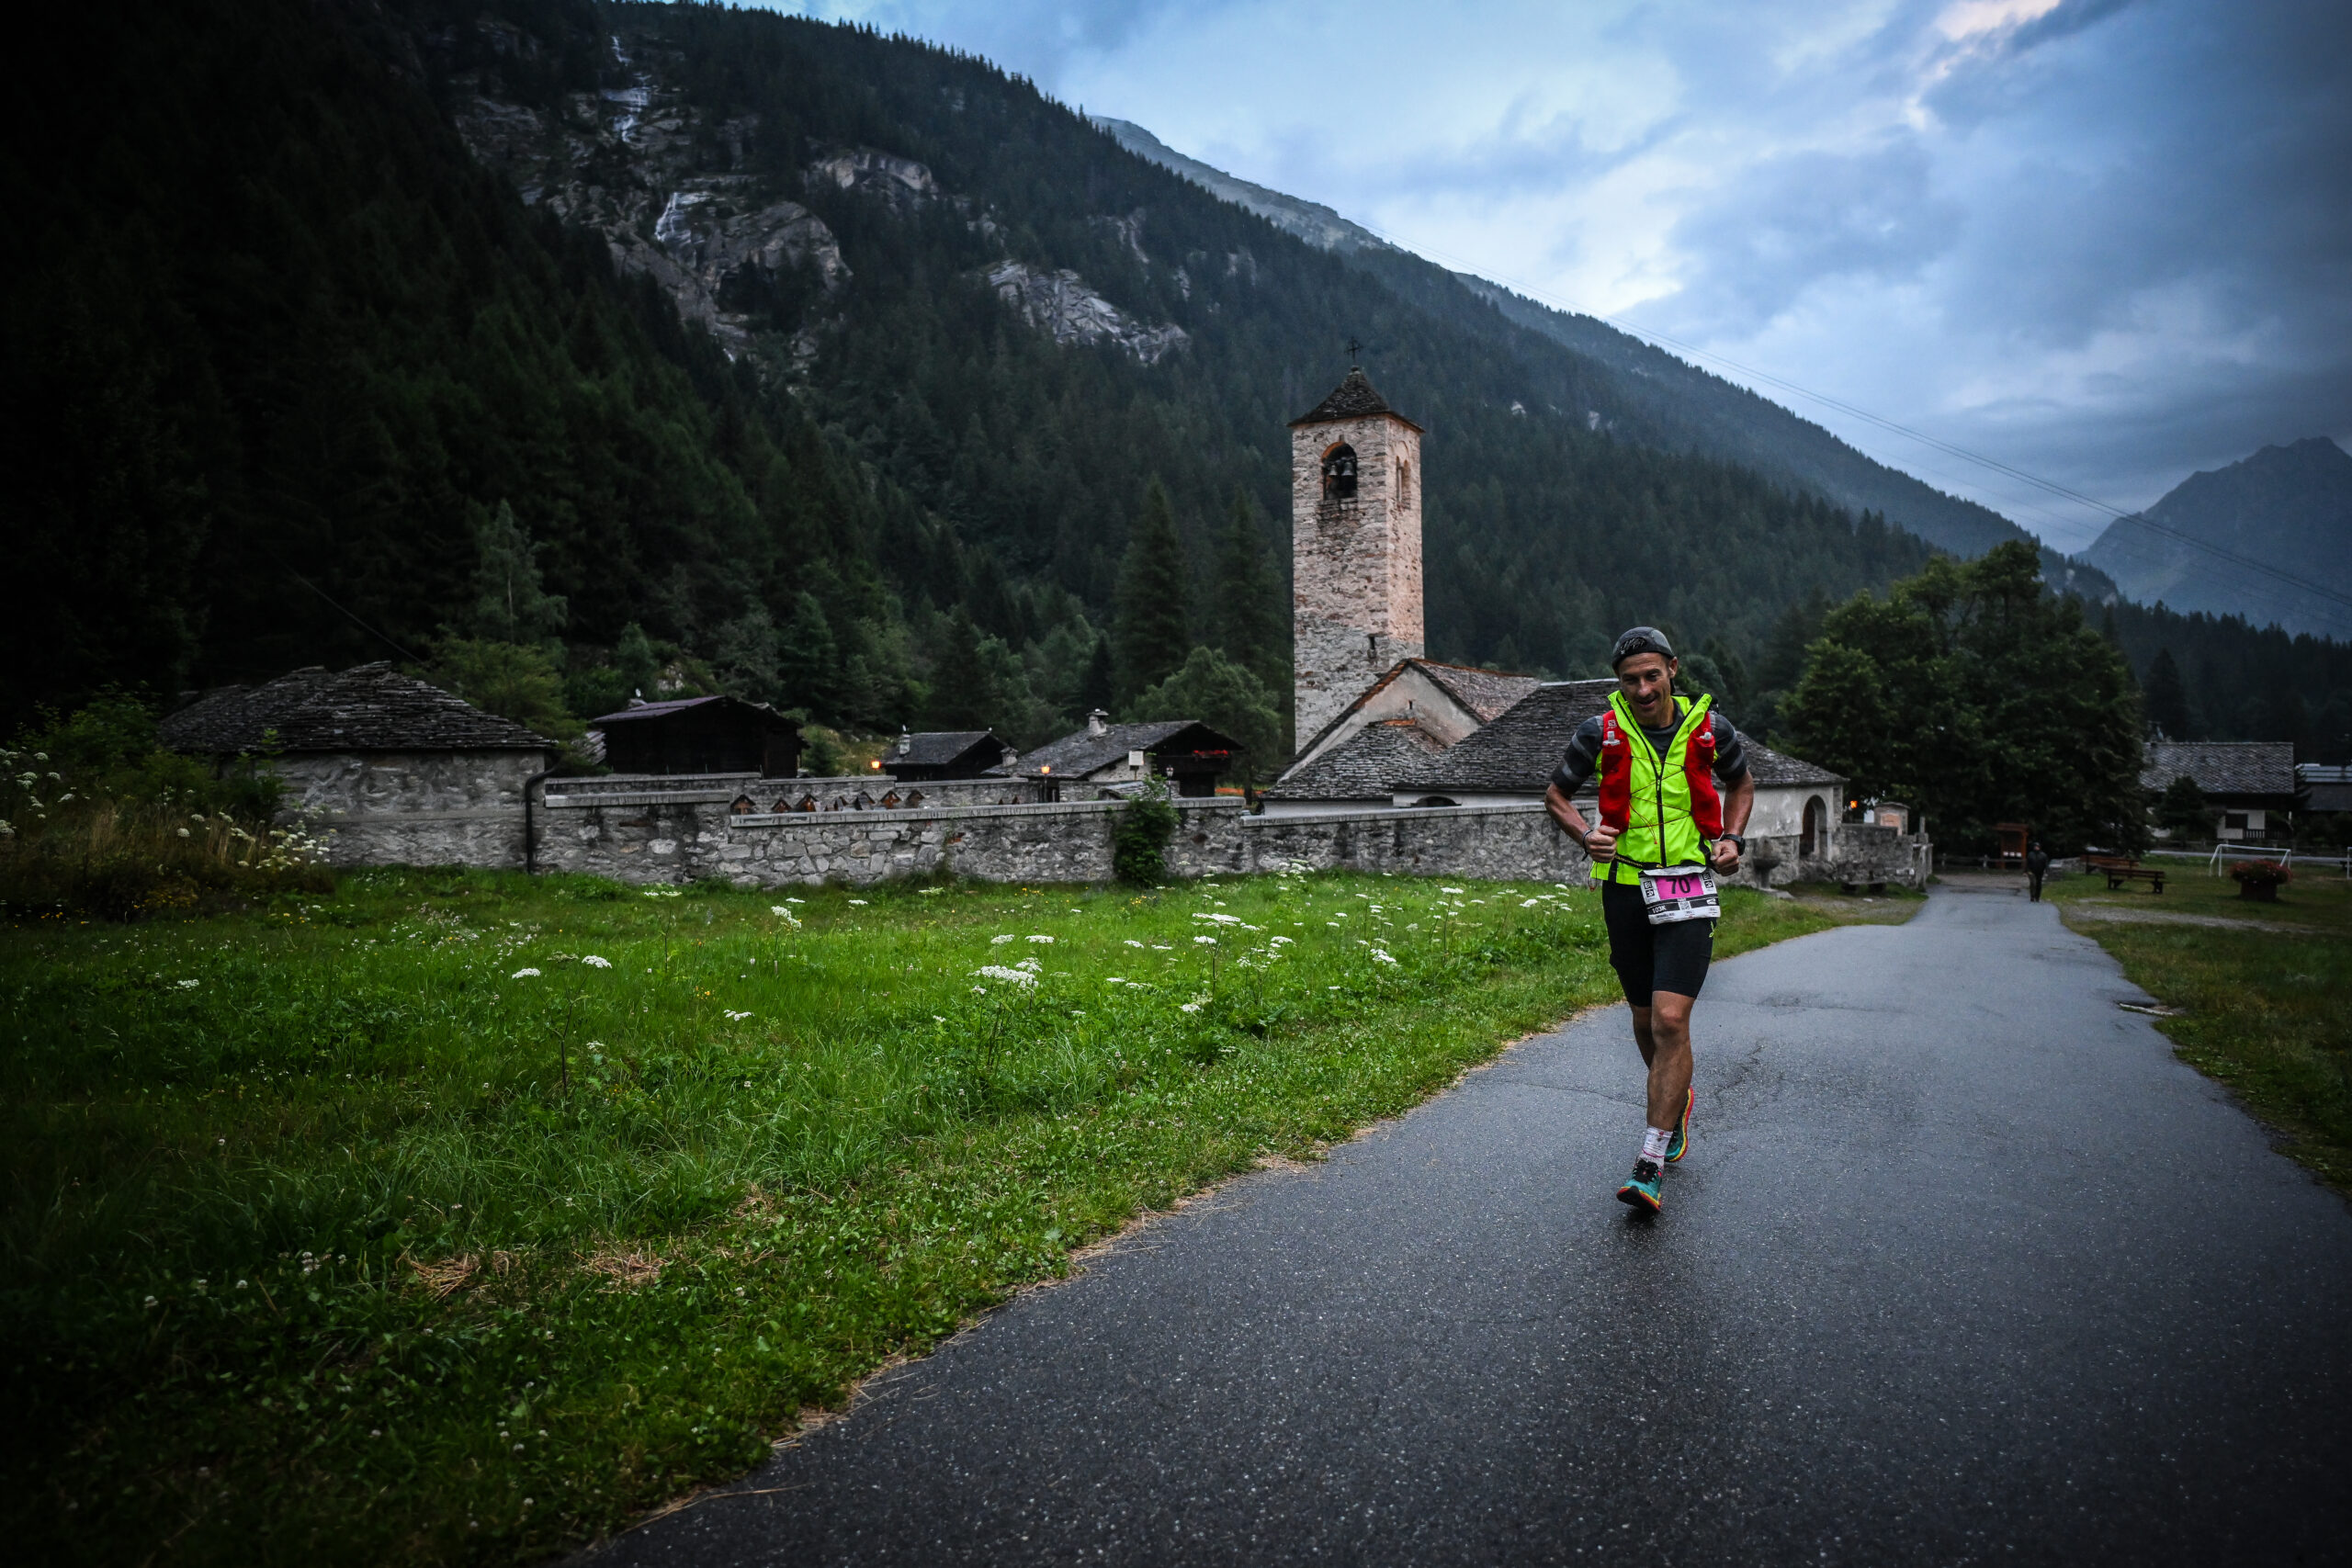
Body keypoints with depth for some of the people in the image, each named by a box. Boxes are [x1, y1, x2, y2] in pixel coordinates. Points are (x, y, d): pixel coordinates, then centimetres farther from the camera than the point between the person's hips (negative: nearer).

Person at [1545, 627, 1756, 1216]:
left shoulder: (1710, 729, -2)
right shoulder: (1600, 734, -4)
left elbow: (1741, 783, 18)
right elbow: (1556, 793, 10)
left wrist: (1732, 839, 3)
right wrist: (1586, 834, -8)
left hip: (1689, 890, -2)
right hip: (1625, 887, 2)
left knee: (1670, 1020, -14)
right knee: (1646, 1022, 14)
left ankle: (1651, 1165, -10)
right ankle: (1678, 1100, 45)